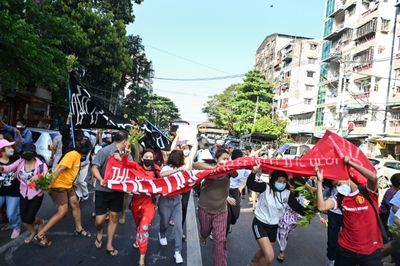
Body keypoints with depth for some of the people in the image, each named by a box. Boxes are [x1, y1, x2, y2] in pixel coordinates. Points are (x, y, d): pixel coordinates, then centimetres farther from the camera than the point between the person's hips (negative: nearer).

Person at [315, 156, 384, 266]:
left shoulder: (368, 193, -7)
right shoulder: (340, 198, 0)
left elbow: (373, 177, -27)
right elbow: (321, 207, -17)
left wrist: (350, 162, -22)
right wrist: (320, 181, -17)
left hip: (371, 250, -2)